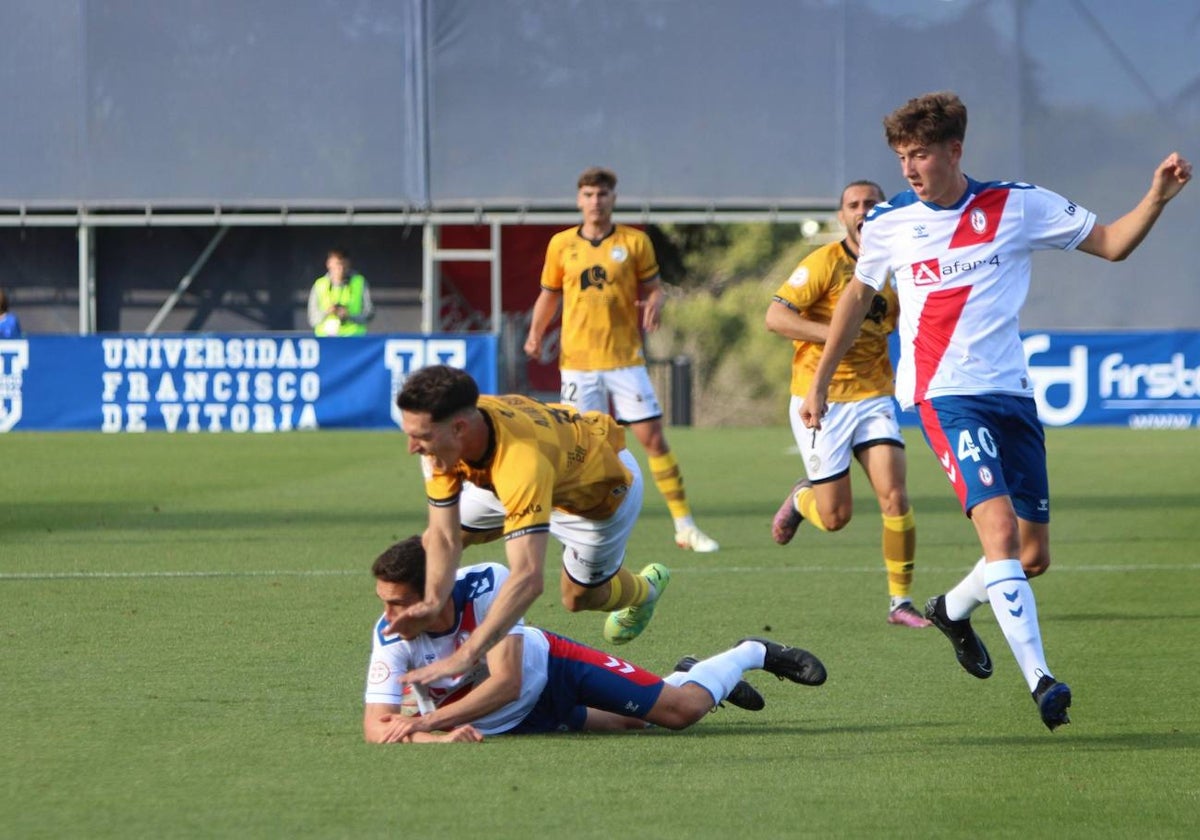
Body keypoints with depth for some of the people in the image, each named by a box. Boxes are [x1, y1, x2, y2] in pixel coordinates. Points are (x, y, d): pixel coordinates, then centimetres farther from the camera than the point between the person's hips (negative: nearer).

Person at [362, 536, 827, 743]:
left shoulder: (486, 585, -36)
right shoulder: (391, 638, -32)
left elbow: (507, 682, -37)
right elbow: (377, 726, -34)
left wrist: (430, 718, -47)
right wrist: (440, 735, -54)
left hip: (546, 664, -2)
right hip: (514, 723, 2)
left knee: (681, 709, -3)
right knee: (629, 722, 18)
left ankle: (752, 653, 28)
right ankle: (688, 674, 50)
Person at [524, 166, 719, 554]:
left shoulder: (635, 242, 2)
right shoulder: (561, 244, 6)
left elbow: (652, 288, 6)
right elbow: (549, 294, 15)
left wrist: (654, 305, -17)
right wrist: (535, 334, 0)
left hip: (625, 359, -1)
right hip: (578, 362, 1)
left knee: (653, 438, -5)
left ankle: (684, 526, -1)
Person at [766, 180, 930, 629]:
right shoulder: (825, 262, -9)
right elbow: (775, 316, -16)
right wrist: (833, 334, -25)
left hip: (873, 396, 4)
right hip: (820, 401, -4)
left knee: (895, 497, -12)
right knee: (835, 517, -2)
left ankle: (900, 601, -1)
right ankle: (801, 498, 34)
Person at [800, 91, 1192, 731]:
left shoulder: (1018, 206, 0)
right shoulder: (888, 224, 2)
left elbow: (1112, 243, 6)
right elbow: (859, 294, 19)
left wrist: (1157, 198, -12)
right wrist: (819, 382, 21)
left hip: (1011, 393, 3)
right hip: (946, 396, -3)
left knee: (1032, 556, 7)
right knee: (1000, 528, -23)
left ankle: (952, 609, 38)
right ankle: (1040, 680, -28)